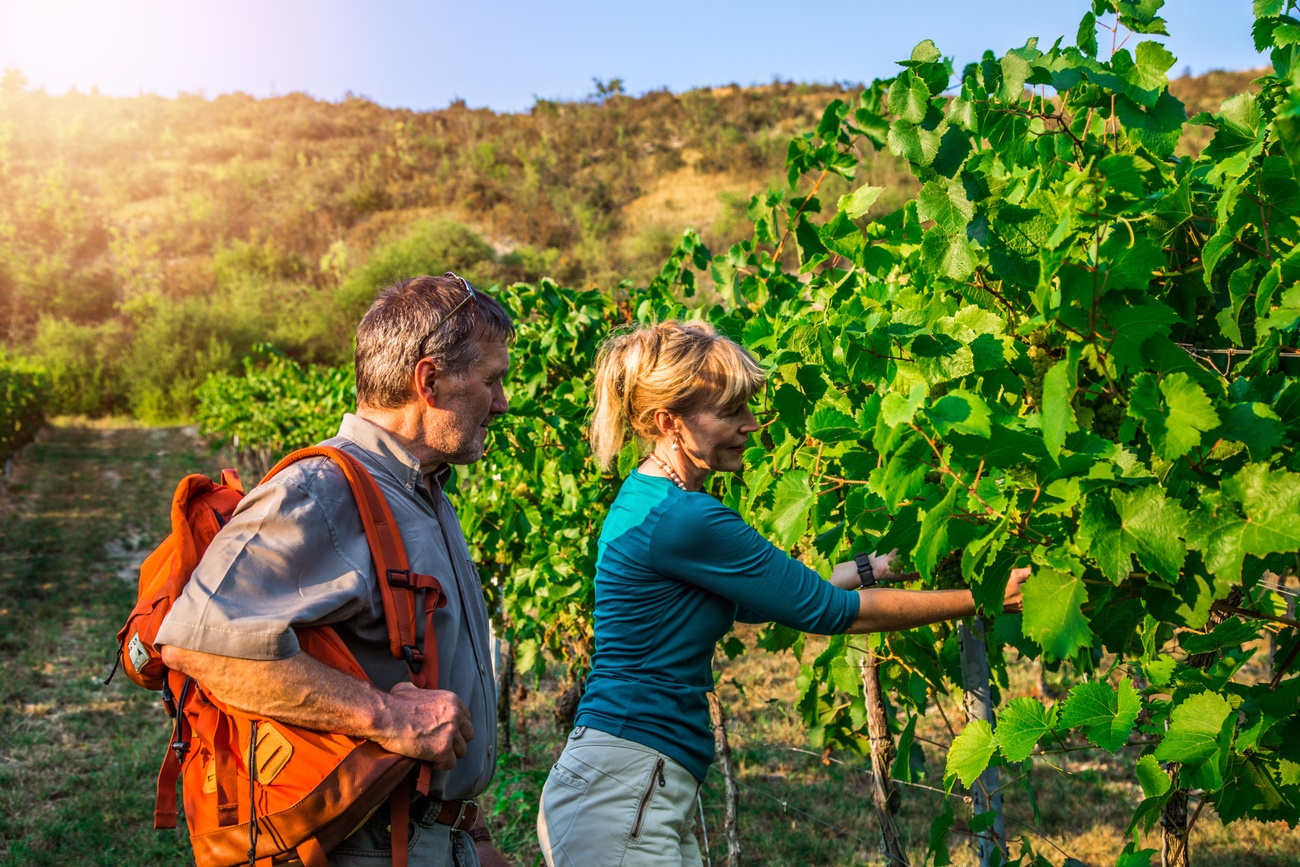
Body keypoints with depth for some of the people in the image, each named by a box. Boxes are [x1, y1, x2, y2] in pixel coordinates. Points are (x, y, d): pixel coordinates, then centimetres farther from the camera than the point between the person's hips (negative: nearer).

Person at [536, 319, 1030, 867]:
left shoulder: (649, 499, 11)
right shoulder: (679, 519, -19)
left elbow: (766, 595, 22)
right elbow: (829, 611, -13)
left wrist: (876, 565, 21)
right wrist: (983, 598, -5)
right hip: (621, 793, -10)